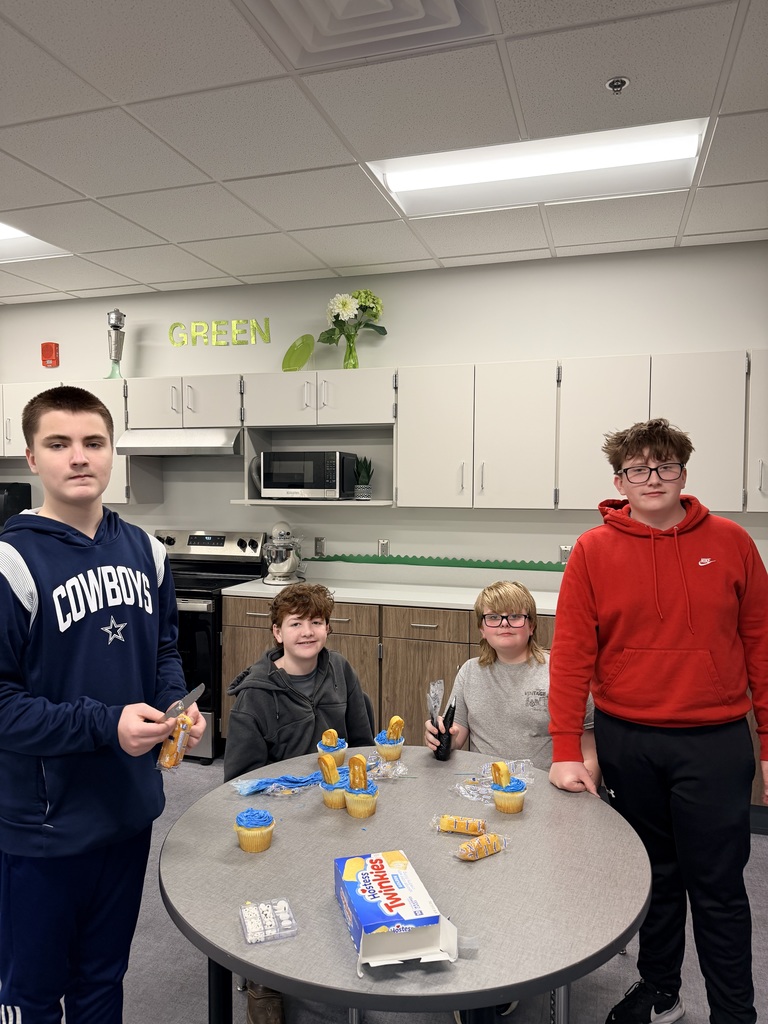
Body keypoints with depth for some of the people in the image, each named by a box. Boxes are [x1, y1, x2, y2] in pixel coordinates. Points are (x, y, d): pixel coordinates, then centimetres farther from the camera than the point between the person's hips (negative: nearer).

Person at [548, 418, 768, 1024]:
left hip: (715, 743, -1)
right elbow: (571, 652, -6)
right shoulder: (593, 551, -4)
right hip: (627, 740, 1)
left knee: (717, 884, 8)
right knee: (654, 874, 18)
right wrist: (566, 750, -9)